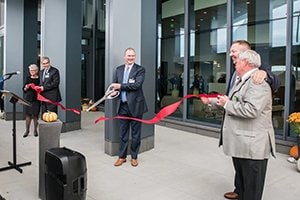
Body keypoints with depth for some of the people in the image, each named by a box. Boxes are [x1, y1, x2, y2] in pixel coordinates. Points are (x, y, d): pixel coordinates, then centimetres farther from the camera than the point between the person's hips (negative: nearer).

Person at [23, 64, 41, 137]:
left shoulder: (39, 79, -1)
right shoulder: (28, 78, 9)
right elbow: (24, 89, 12)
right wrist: (26, 88, -10)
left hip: (36, 99, -3)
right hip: (28, 98, 3)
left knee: (35, 115, 2)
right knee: (28, 114, 4)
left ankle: (35, 130, 14)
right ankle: (27, 130, 14)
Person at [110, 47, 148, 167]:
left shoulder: (140, 70, -5)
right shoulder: (118, 69, 11)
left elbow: (137, 85, -18)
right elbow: (115, 84, 15)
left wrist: (120, 86, -17)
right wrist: (114, 90, -8)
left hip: (135, 105, -4)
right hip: (123, 106, 4)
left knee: (135, 134, 7)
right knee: (123, 133, 12)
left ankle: (134, 157, 22)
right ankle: (122, 156, 25)